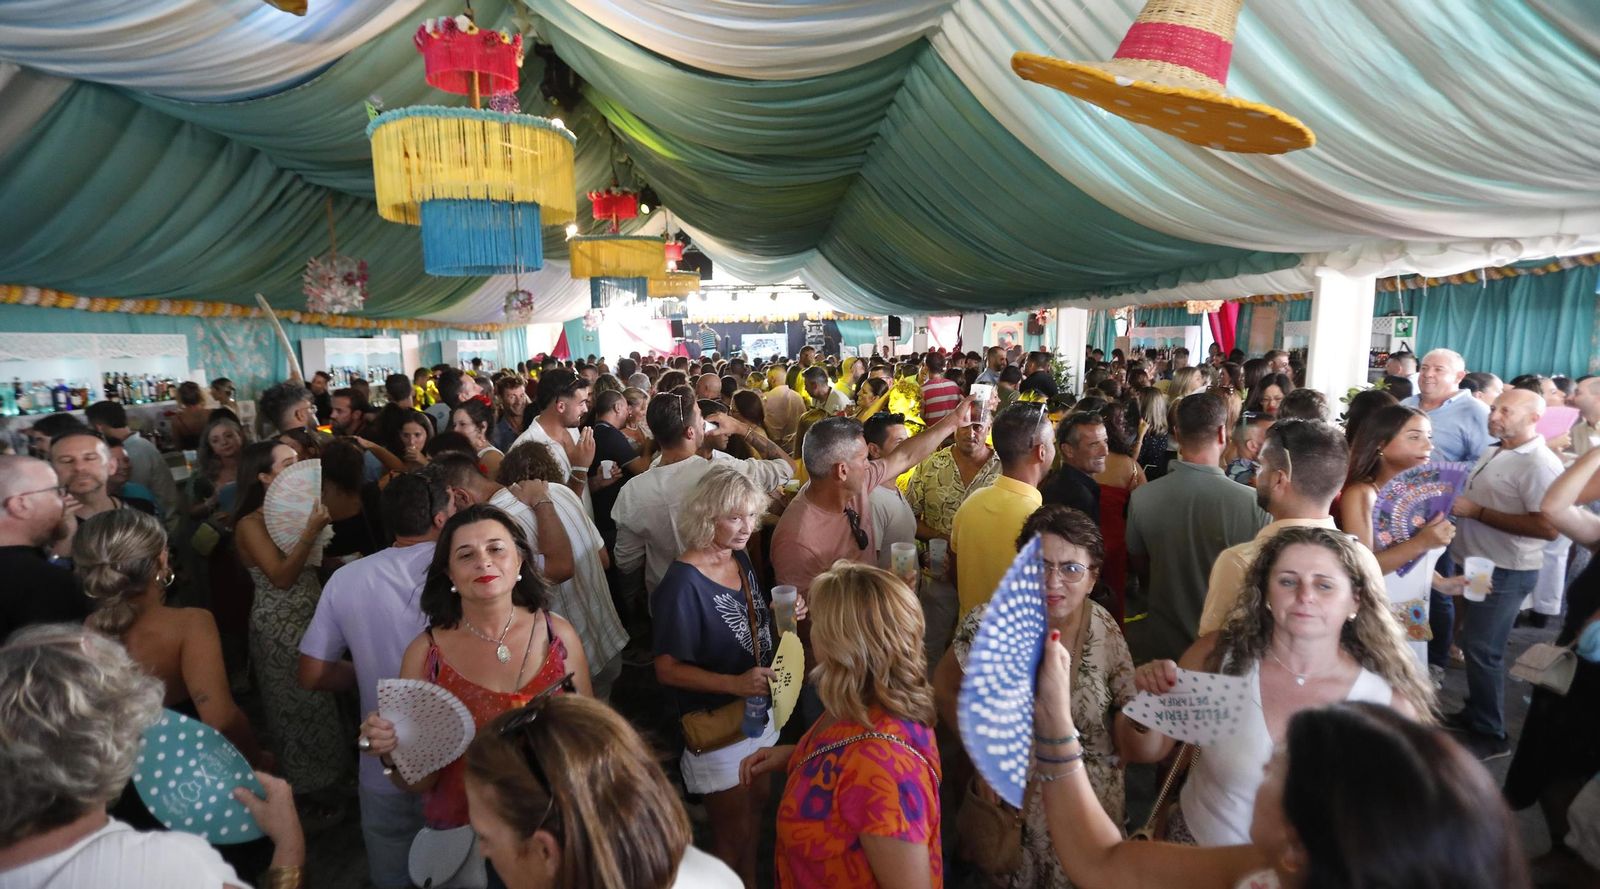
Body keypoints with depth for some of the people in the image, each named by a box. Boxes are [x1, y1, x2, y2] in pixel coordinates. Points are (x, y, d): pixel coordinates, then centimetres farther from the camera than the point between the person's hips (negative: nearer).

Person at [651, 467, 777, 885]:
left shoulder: (739, 559, -3)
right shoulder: (682, 582, -26)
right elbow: (667, 669, -22)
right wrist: (736, 684, -33)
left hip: (759, 711, 8)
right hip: (717, 724, -7)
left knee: (756, 808, 26)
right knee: (732, 834, 12)